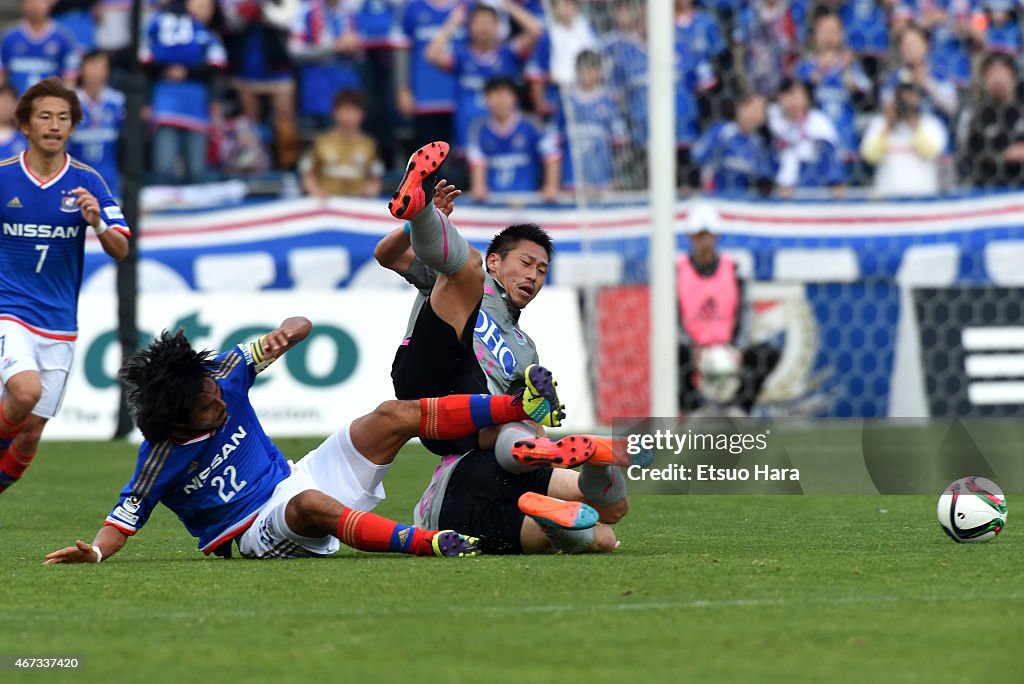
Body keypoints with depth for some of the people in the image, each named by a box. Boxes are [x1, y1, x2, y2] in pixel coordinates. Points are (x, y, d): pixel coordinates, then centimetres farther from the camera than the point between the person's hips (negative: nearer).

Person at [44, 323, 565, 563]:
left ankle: (521, 406, -10)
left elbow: (302, 328, -2)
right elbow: (124, 519, -15)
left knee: (393, 417, -8)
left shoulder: (223, 375, -7)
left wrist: (286, 333, -26)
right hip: (258, 532, -7)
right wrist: (93, 551, -35)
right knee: (312, 506, -44)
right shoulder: (162, 458, -19)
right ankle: (425, 542, -57)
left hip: (293, 480, 7)